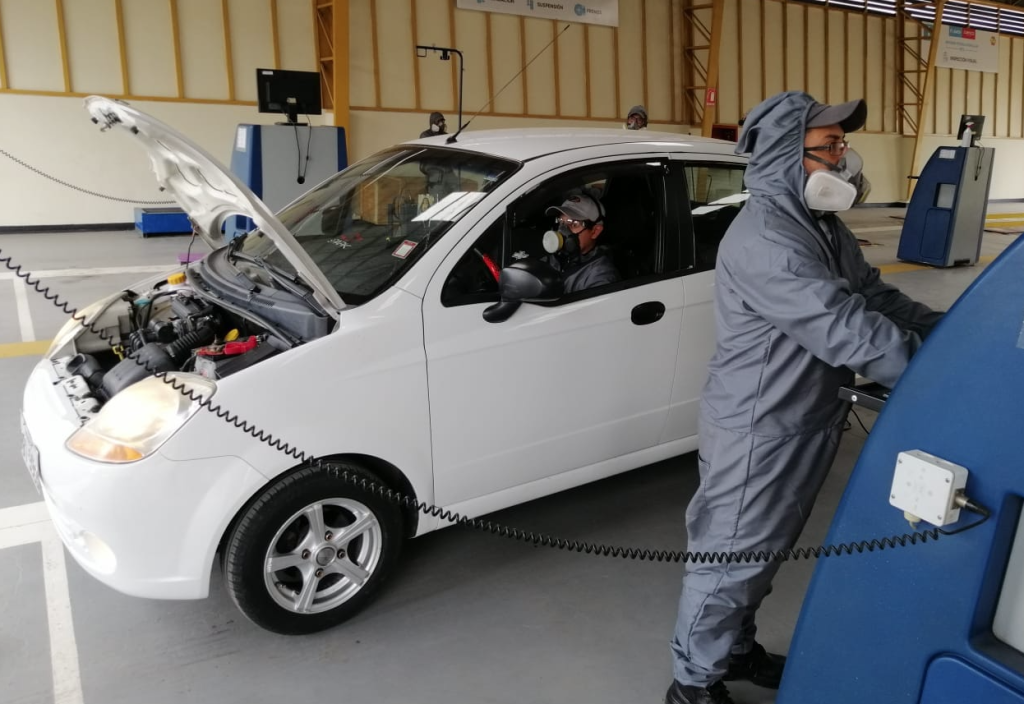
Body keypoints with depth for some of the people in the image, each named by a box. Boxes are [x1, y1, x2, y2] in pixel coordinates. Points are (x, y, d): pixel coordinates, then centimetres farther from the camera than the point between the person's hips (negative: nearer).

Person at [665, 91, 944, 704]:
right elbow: (843, 329, -29)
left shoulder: (824, 227, 8)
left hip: (808, 423, 10)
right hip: (759, 430, -9)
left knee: (766, 550, 23)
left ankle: (737, 648, 44)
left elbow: (877, 296, 12)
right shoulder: (762, 238, -25)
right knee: (731, 555, 5)